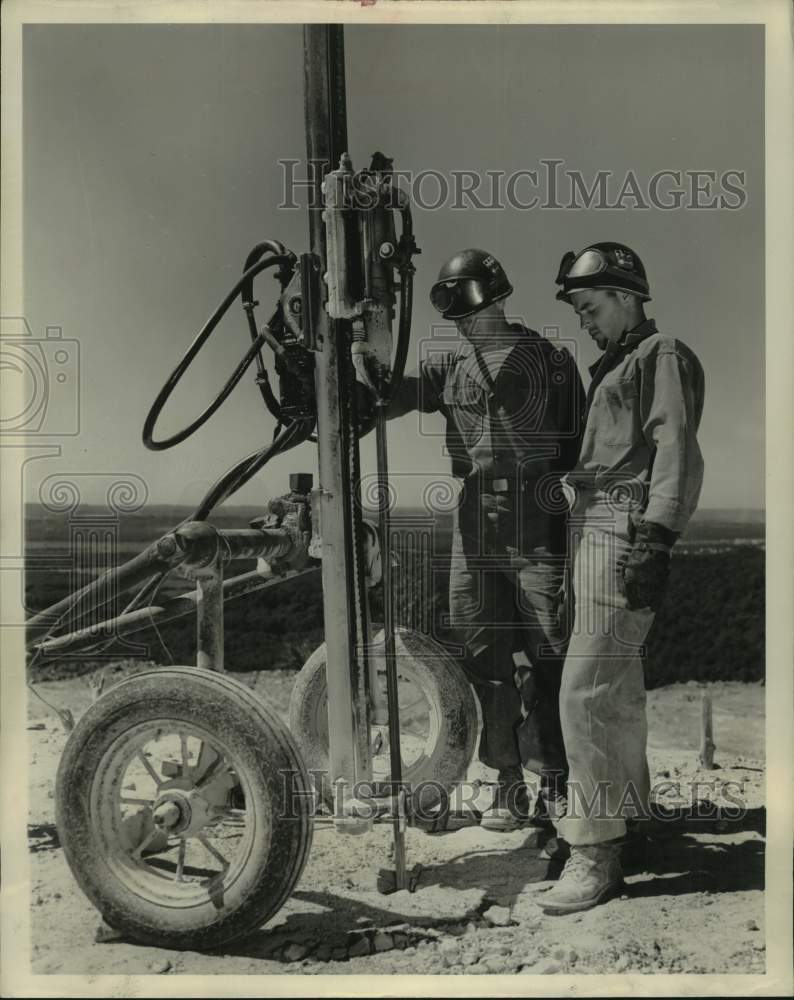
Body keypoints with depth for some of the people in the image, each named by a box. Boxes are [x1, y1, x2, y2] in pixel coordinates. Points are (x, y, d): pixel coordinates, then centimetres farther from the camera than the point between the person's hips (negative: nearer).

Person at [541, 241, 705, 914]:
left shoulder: (663, 355, -4)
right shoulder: (615, 366, 24)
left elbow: (677, 453, -16)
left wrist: (655, 541, -25)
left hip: (626, 533, -10)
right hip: (595, 529, 10)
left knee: (586, 692, -14)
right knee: (620, 685, 18)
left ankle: (595, 852, -8)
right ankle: (630, 809, 33)